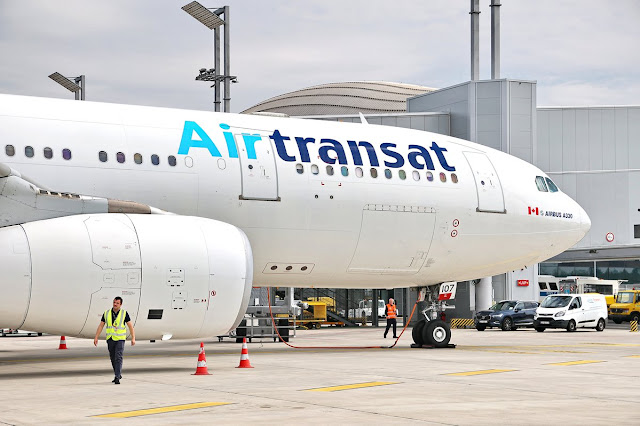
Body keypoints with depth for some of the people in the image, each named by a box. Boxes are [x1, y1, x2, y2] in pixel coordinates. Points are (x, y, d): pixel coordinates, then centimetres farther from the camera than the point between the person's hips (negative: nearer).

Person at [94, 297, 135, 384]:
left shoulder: (124, 313, -3)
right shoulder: (106, 313, 4)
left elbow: (130, 326, -3)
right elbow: (101, 326, 6)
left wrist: (133, 338, -11)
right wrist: (96, 338, 0)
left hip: (120, 339, -4)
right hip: (110, 339, 4)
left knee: (118, 358, -14)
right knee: (113, 358, 11)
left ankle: (117, 378, -17)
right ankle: (118, 374, 29)